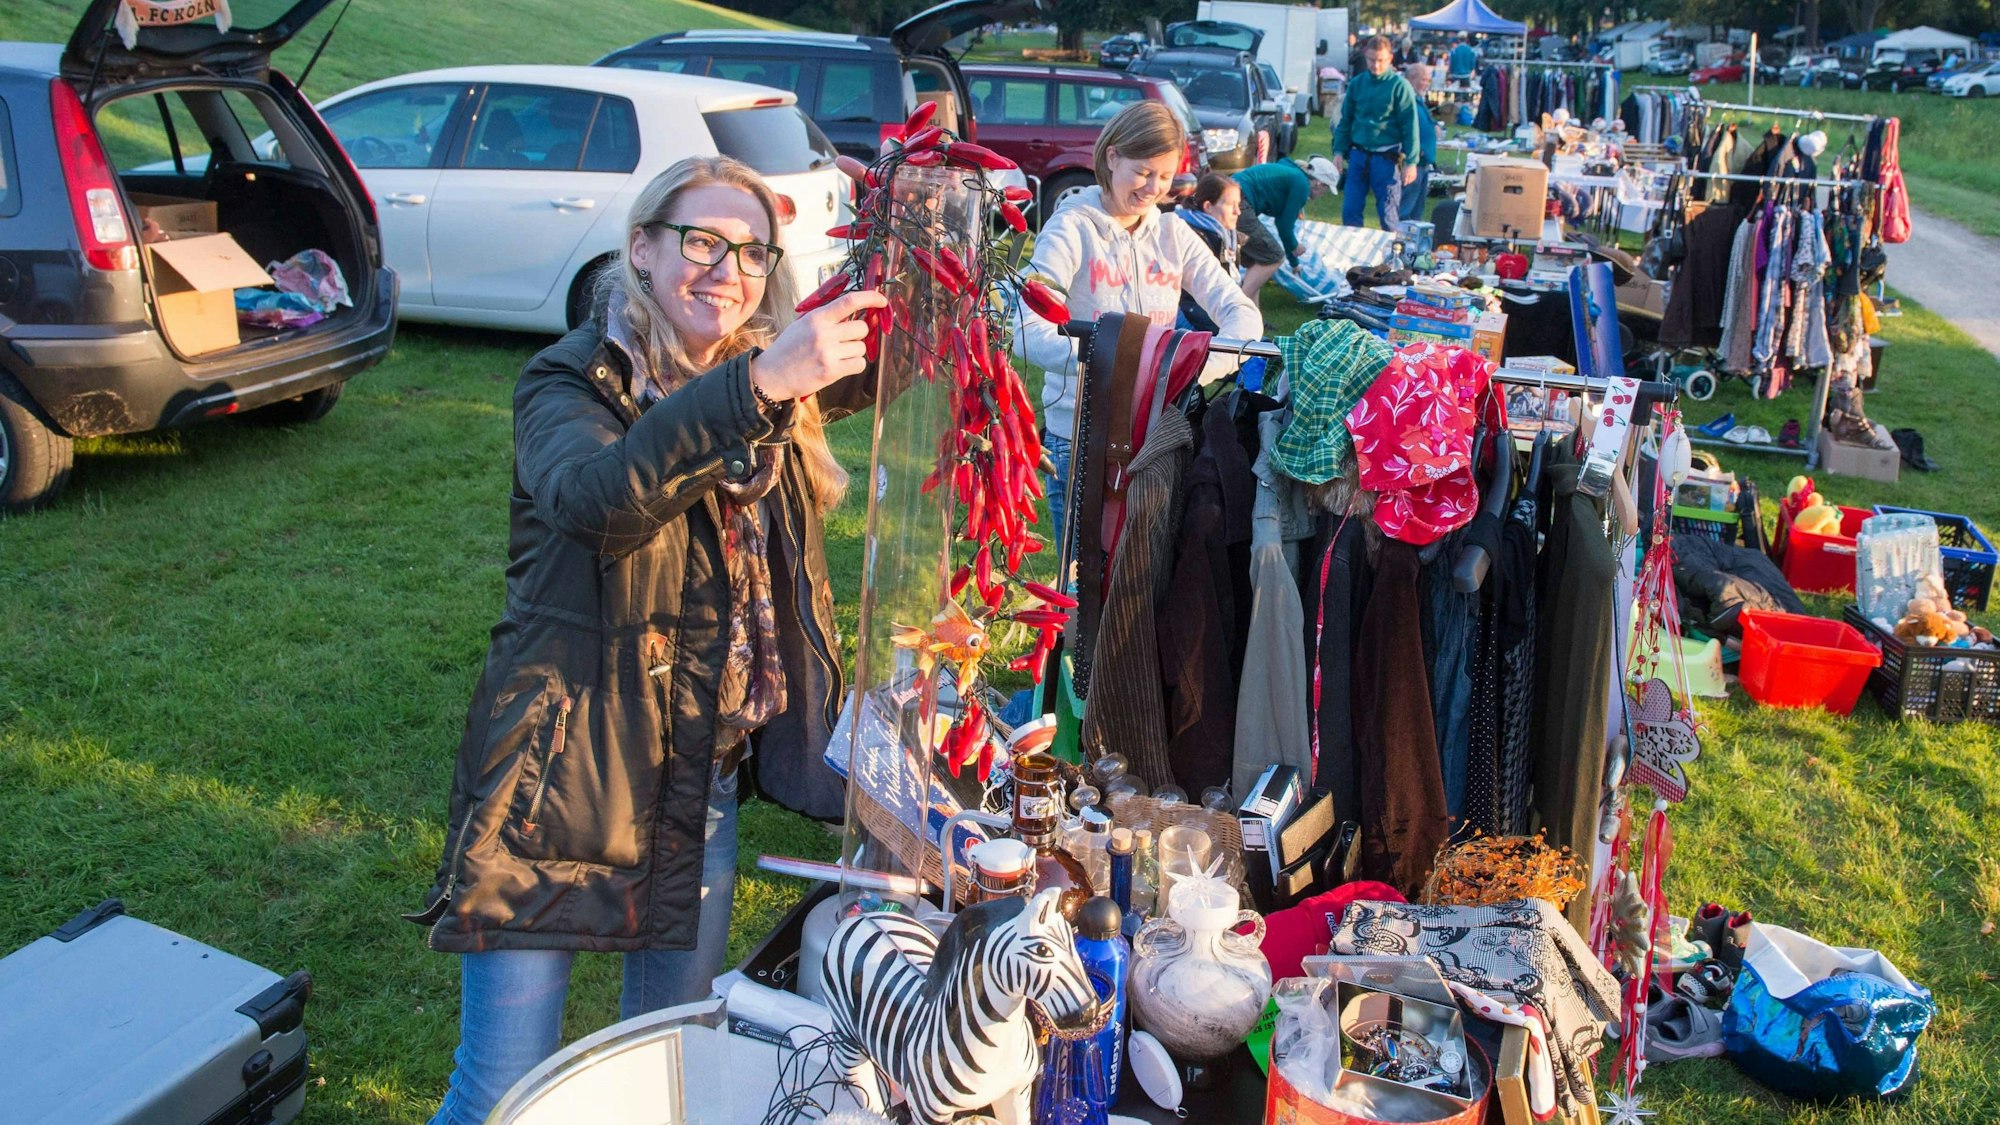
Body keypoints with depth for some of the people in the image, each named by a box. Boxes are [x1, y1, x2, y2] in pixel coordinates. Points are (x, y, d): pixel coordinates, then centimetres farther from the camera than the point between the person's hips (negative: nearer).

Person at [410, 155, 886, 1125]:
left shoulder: (778, 386, 6)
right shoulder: (571, 383, -12)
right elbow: (594, 496, -33)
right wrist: (754, 385, -45)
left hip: (704, 779, 6)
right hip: (565, 777, -5)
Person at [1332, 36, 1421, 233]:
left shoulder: (1399, 86, -5)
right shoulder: (1357, 83, 8)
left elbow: (1410, 126, -7)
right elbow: (1345, 120, 14)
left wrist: (1411, 162, -12)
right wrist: (1339, 151, 5)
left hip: (1386, 158, -4)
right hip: (1358, 155, 4)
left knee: (1387, 215, 0)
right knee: (1350, 211, 4)